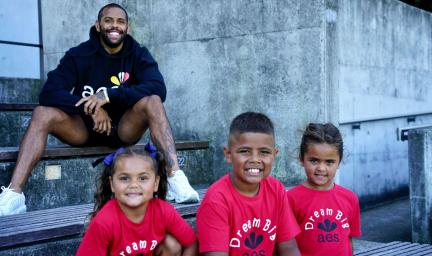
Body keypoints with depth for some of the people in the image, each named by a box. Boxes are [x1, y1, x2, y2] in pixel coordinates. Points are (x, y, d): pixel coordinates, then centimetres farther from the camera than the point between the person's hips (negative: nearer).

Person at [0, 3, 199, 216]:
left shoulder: (138, 54, -3)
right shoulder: (79, 55, -4)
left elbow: (158, 88, -22)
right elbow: (49, 93, -15)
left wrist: (108, 94, -30)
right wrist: (91, 108, -27)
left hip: (125, 128, -1)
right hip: (85, 129, 1)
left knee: (152, 101, -28)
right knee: (43, 113, -25)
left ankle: (175, 178, -41)